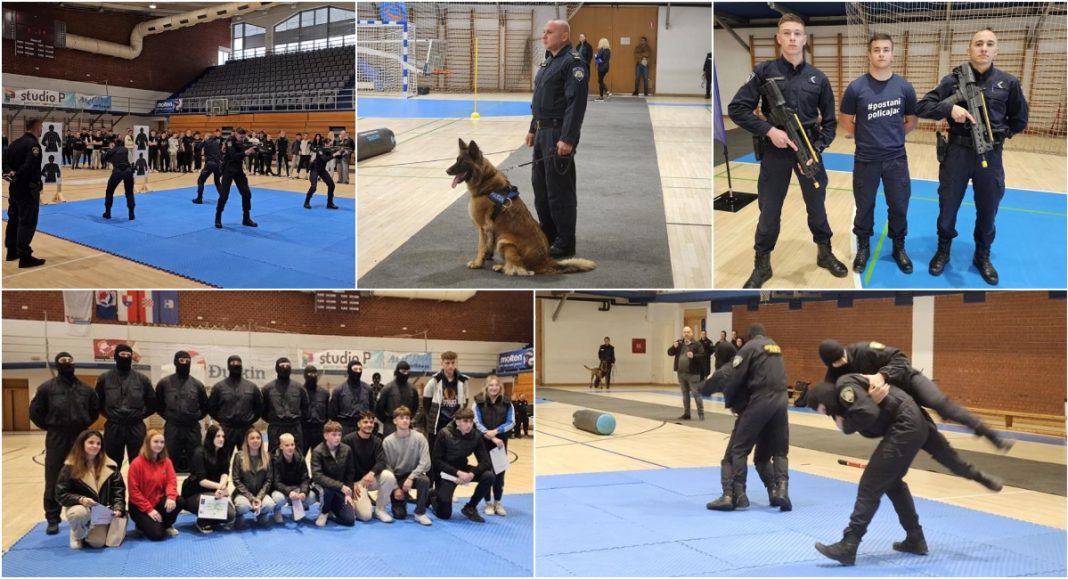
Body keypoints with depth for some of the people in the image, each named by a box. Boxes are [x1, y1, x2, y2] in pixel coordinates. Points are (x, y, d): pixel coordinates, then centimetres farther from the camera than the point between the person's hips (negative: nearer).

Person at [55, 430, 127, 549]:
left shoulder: (109, 466, 2)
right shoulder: (70, 467, -5)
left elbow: (118, 490, 2)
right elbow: (61, 494, -8)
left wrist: (118, 509, -16)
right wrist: (81, 499, -25)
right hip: (81, 507, -2)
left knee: (98, 542, -20)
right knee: (78, 514, -40)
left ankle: (91, 530, 20)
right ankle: (77, 535, -2)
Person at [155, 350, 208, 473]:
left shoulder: (197, 384, 5)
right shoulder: (164, 383, 1)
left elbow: (205, 407, 15)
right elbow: (158, 404, 11)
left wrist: (195, 418, 8)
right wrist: (168, 416, 7)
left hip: (193, 428, 1)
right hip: (172, 428, -1)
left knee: (194, 461, 3)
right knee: (172, 460, 3)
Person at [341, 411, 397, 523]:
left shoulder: (377, 441, 1)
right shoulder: (348, 440, -11)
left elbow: (381, 462, -12)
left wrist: (372, 473, -32)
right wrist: (351, 484, -14)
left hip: (371, 479, 4)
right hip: (355, 481, -4)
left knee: (389, 476, -30)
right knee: (365, 515, -23)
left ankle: (380, 509, -8)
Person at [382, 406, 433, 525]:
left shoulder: (419, 437, -12)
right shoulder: (388, 441, -11)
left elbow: (425, 463, -16)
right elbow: (387, 467, -6)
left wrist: (411, 477, -26)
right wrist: (395, 488, -11)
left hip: (414, 474, 0)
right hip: (397, 477, 0)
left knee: (424, 480, -36)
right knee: (399, 515, -12)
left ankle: (420, 513, -14)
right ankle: (402, 498, 25)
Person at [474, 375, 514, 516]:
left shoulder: (506, 402, 0)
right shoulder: (479, 402, -5)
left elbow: (511, 422, -4)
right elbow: (477, 423, -10)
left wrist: (496, 431, -18)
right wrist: (491, 438, -18)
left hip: (501, 442, 2)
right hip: (483, 442, -2)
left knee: (500, 472, 4)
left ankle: (498, 502, 15)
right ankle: (488, 503, 14)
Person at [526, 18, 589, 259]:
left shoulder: (573, 63, -15)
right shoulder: (548, 62, 16)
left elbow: (576, 104, -21)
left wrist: (568, 139, -25)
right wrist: (533, 129, 21)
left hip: (559, 135, -10)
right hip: (543, 133, 10)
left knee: (559, 191, -5)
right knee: (540, 186, 15)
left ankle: (565, 244, 2)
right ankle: (547, 235, 27)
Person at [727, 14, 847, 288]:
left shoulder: (818, 77, 1)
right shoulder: (764, 71, -6)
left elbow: (830, 120, 8)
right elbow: (736, 108, -8)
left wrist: (818, 147, -7)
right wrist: (769, 130, -16)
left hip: (809, 149, 2)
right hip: (775, 151, -2)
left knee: (817, 206, 14)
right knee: (769, 210, 6)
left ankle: (825, 253, 33)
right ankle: (762, 265, 19)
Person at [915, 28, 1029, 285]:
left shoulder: (1009, 82, 1)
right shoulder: (954, 80, -3)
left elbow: (1020, 119, 13)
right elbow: (921, 107, -6)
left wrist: (999, 134, 1)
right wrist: (950, 108, -21)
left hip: (991, 156, 1)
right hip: (958, 153, -1)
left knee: (988, 210, 12)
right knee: (948, 206, 10)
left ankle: (983, 256, 31)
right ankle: (943, 250, 31)